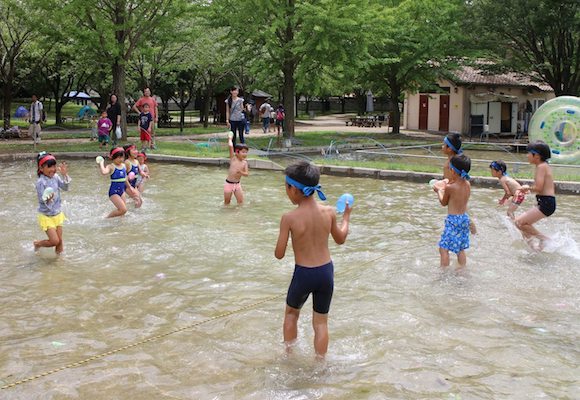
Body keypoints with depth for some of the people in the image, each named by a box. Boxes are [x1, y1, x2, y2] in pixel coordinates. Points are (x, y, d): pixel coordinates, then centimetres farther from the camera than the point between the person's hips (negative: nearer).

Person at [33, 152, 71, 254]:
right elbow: (42, 200, -22)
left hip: (57, 214, 6)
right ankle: (37, 244, 22)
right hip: (46, 216, -6)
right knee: (54, 241, -7)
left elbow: (65, 187, 3)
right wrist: (48, 199, -44)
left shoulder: (55, 177, -3)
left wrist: (64, 175, -9)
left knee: (60, 241, 8)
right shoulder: (41, 182, -22)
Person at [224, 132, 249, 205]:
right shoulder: (233, 158, -9)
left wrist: (241, 172, -25)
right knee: (227, 203, 8)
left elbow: (246, 174, -6)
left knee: (241, 203, -1)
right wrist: (230, 138, -6)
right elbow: (230, 146, -21)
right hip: (229, 183, -3)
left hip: (237, 184, 3)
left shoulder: (244, 162, -1)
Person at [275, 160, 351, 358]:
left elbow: (279, 254, -11)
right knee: (321, 322, 16)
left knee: (291, 313, 25)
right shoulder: (329, 212, -6)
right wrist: (346, 217, 28)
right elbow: (340, 239, 11)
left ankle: (289, 355, 33)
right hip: (326, 272, 3)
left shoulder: (289, 218, -17)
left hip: (303, 275, -2)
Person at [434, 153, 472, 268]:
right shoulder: (467, 184, 0)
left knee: (443, 248, -3)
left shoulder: (450, 187, -18)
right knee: (460, 249, 20)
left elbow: (443, 203, -1)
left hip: (453, 220, -8)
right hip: (465, 218, 8)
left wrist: (439, 191, 15)